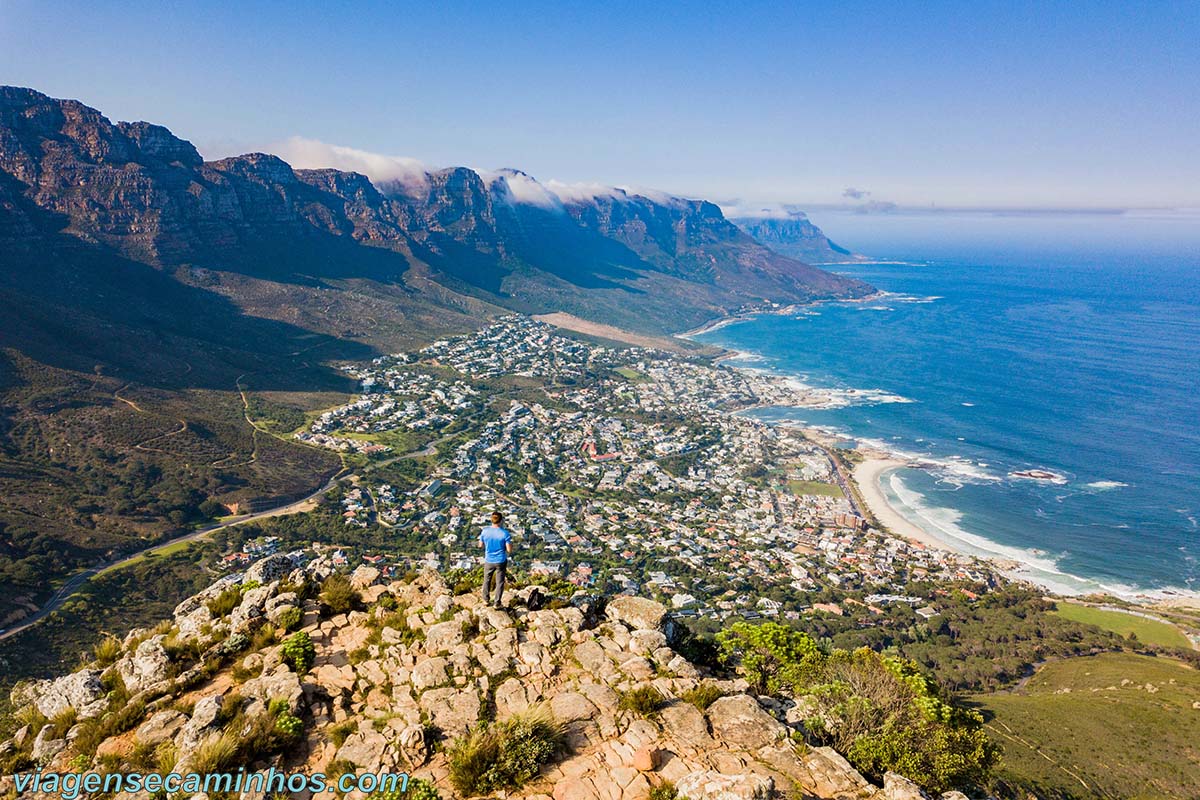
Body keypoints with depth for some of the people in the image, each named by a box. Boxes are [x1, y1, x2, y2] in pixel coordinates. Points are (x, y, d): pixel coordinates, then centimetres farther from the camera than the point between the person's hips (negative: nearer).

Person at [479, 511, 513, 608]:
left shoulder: (485, 531, -14)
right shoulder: (505, 533, -21)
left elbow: (481, 545, 1)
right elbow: (509, 550, -17)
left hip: (489, 561, 2)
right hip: (501, 561, -2)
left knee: (487, 580, 24)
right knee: (500, 582, 14)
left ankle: (486, 599, 37)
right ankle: (497, 603, 22)